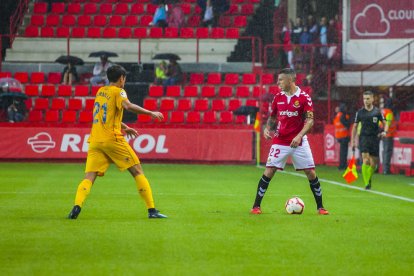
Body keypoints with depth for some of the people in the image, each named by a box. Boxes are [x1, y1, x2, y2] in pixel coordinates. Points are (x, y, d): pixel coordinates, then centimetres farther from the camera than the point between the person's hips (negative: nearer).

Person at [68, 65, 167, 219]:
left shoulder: (100, 91, 19)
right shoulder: (118, 91, -1)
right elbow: (127, 106, -21)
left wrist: (124, 127, 41)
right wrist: (150, 113, -15)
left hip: (95, 141, 5)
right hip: (112, 139, -5)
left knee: (89, 178, -2)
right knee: (137, 171, 5)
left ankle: (77, 206, -28)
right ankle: (152, 210, 1)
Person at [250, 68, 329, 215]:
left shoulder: (304, 98, -7)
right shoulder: (278, 97, 5)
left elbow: (310, 120, -10)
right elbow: (272, 117, 16)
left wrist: (299, 136, -23)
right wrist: (267, 128, -4)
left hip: (299, 142, -2)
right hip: (280, 141, 2)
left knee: (311, 173, -2)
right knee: (269, 172, -6)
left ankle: (320, 207, 11)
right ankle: (256, 206, 0)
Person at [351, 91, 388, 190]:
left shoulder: (377, 112, 3)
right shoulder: (360, 112, 4)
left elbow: (385, 124, 10)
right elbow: (355, 126, 11)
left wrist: (384, 131, -12)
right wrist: (353, 141, 7)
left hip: (375, 138, 1)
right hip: (364, 137, -1)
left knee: (373, 164, 4)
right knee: (366, 160, -18)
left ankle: (369, 179, 31)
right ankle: (366, 184, -17)